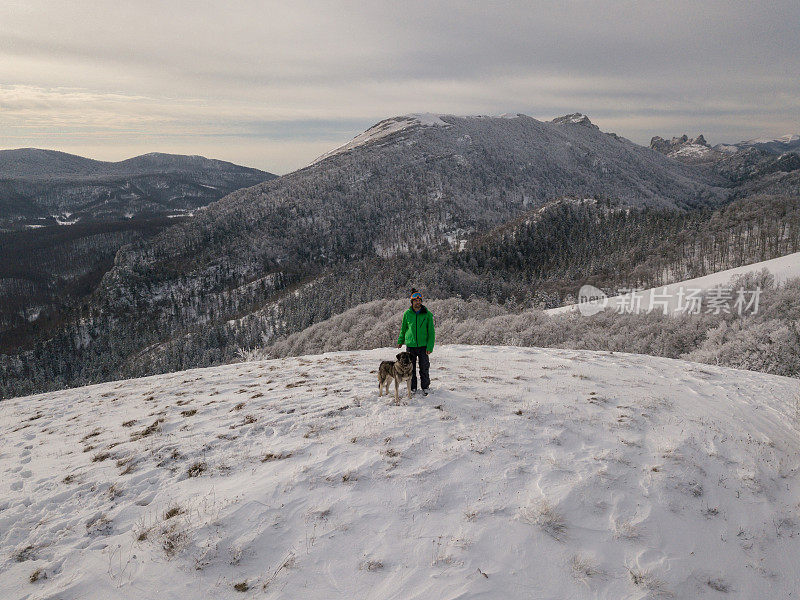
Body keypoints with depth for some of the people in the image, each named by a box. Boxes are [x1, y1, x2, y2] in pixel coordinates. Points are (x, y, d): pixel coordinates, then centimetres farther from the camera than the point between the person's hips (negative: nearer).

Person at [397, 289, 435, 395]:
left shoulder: (427, 314, -3)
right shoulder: (407, 314, 2)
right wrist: (400, 341, 20)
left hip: (423, 346, -1)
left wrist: (430, 347, -8)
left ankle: (425, 387, 20)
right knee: (411, 368, 7)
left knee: (424, 368, 4)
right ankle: (412, 388, 20)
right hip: (410, 345, 1)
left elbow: (431, 332, -2)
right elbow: (403, 328, 16)